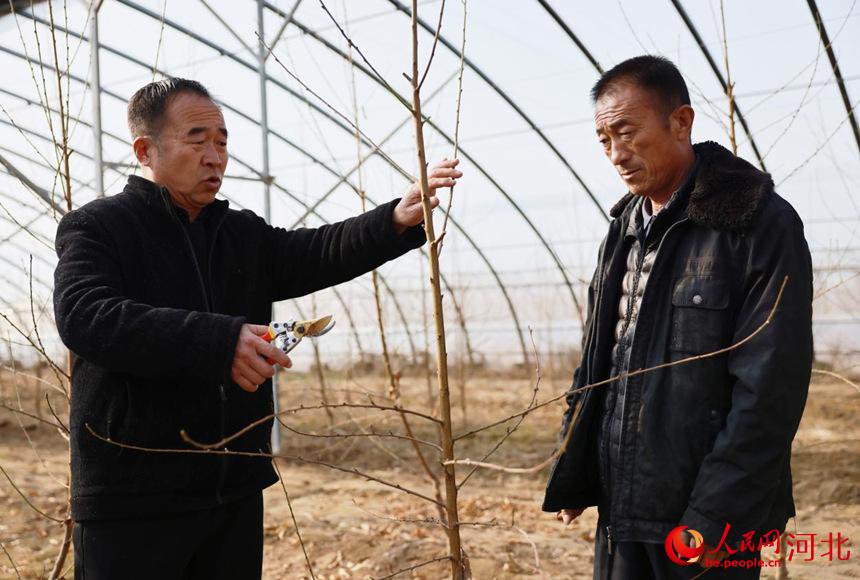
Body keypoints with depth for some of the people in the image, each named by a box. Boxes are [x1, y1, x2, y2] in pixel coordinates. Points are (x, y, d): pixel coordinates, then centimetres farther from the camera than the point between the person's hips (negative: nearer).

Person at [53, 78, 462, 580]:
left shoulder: (245, 235, 14)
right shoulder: (96, 227, -5)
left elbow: (320, 253, -1)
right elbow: (85, 316, -23)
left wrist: (397, 220, -21)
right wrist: (219, 341, -34)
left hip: (236, 488, 6)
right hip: (131, 499, -6)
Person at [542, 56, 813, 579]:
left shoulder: (763, 225, -12)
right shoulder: (625, 228, 9)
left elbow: (770, 388, -16)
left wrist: (717, 517, -18)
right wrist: (571, 479, 10)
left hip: (705, 522, -6)